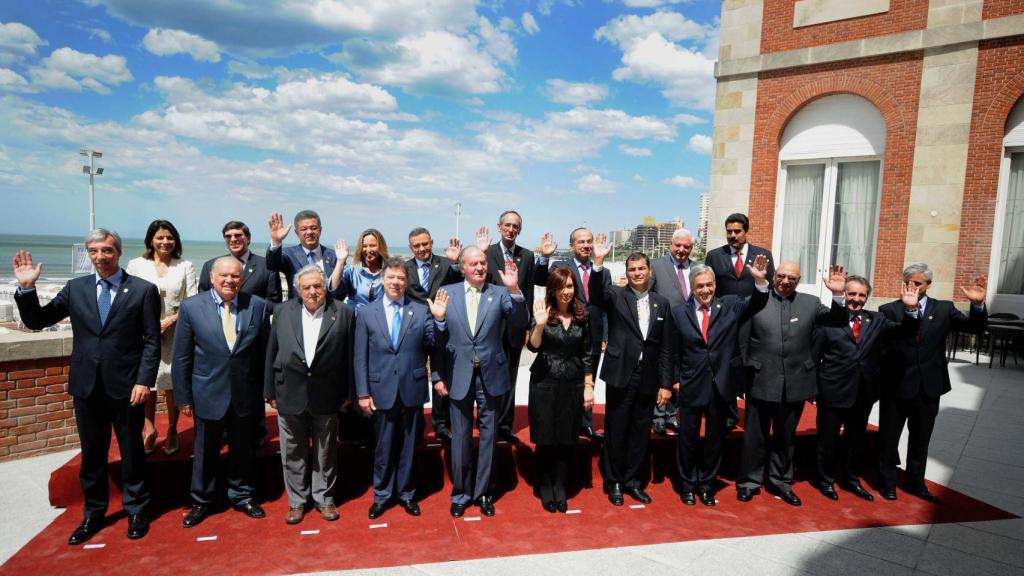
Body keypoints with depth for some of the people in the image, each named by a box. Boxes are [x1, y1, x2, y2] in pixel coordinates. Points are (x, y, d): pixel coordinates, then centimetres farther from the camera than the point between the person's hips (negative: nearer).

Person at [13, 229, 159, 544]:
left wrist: (144, 381, -14)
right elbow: (36, 321, 6)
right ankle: (93, 513, 33)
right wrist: (26, 287, -9)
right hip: (87, 386, 3)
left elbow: (152, 341, -7)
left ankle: (136, 511, 28)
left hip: (126, 386, -3)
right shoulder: (75, 288, 5)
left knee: (131, 451, 11)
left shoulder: (143, 290, -6)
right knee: (92, 453, 15)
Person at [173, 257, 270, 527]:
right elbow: (182, 357, -2)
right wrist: (183, 396, -2)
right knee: (205, 452, 15)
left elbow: (265, 352, 0)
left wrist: (265, 390, 0)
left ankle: (241, 496, 37)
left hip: (246, 395, 1)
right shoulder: (191, 307, -6)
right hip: (208, 394, -1)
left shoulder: (257, 306, -4)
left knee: (243, 450, 16)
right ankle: (201, 502, 36)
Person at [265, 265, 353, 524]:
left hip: (326, 395, -1)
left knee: (325, 451, 12)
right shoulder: (283, 312, 2)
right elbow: (272, 353, 5)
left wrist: (348, 392, -2)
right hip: (290, 393, 2)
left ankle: (324, 497, 29)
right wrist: (270, 391, 4)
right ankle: (297, 500, 30)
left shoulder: (343, 312, -4)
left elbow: (349, 356, -2)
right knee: (293, 452, 13)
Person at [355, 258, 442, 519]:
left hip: (412, 389, 0)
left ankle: (406, 493, 32)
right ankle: (382, 495, 31)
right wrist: (363, 393, -3)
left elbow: (434, 347, -2)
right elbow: (361, 357, 0)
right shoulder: (367, 313, 0)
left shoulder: (421, 311, -1)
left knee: (409, 445, 13)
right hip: (382, 390, 0)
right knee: (383, 446, 12)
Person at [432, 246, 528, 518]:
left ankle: (483, 492, 30)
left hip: (491, 375, 0)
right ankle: (460, 494, 29)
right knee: (460, 438, 11)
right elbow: (440, 340, 2)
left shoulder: (500, 293, -3)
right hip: (459, 376, 0)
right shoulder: (447, 293, -2)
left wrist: (515, 290, -25)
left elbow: (520, 325, -16)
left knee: (488, 436, 13)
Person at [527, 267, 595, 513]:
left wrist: (589, 387, 5)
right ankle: (545, 487, 24)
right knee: (545, 439, 6)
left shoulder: (581, 317, 3)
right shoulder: (543, 313, -5)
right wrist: (540, 325, -32)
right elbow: (532, 347, -15)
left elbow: (586, 355, 7)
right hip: (544, 383, -2)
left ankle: (560, 487, 25)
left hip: (573, 384, 2)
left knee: (566, 438, 9)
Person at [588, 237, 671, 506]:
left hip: (648, 378, 3)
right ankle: (613, 482, 24)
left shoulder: (661, 303, 7)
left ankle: (633, 481, 28)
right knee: (615, 431, 7)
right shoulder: (615, 296, -1)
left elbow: (664, 346, 7)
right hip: (620, 375, -3)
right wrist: (598, 262, -38)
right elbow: (596, 293, -25)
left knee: (641, 432, 12)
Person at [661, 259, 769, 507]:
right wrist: (669, 382, -2)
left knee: (715, 438, 16)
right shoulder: (679, 312, -3)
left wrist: (760, 281, -36)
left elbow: (755, 304, -18)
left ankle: (707, 485, 35)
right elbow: (671, 352, 0)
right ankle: (687, 485, 32)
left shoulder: (730, 305, -1)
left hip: (721, 386, 1)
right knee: (688, 438, 11)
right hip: (691, 386, -1)